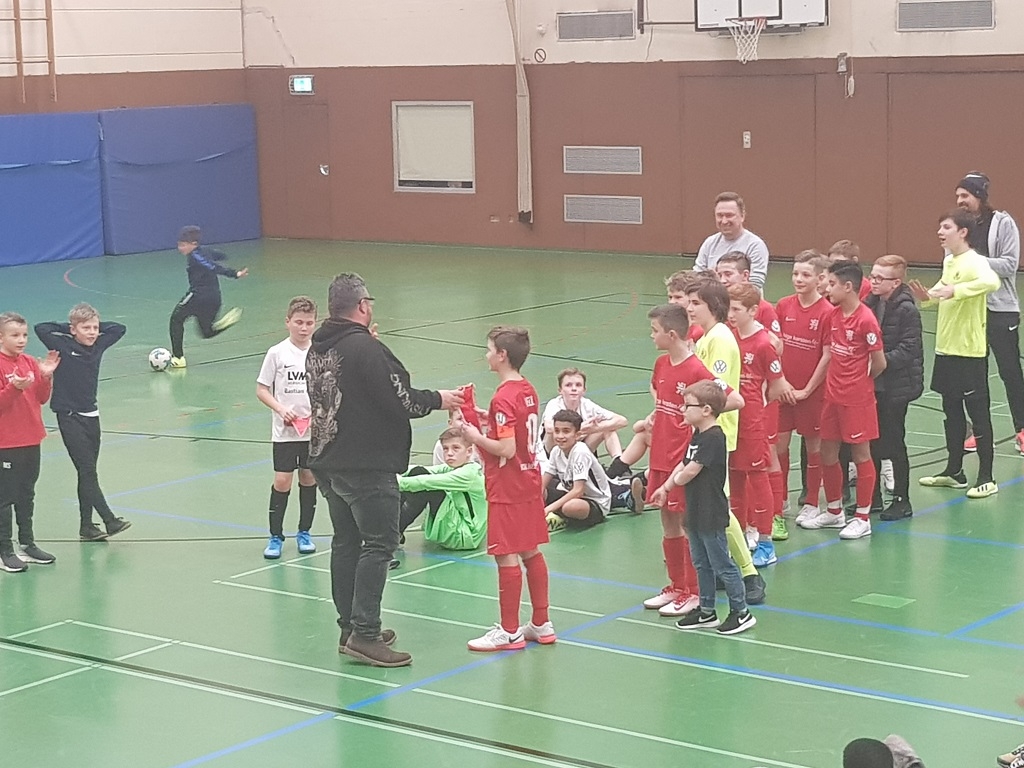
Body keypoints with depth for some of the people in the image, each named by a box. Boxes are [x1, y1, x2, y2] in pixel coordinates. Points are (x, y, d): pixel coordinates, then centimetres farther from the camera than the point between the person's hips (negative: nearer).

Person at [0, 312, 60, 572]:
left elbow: (42, 398, 7)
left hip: (31, 441, 7)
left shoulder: (30, 363, 7)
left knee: (26, 496, 16)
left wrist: (46, 376, -8)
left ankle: (28, 544, 26)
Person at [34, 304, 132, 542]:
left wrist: (97, 325, 6)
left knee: (88, 472, 9)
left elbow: (119, 328, 17)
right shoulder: (63, 345, -10)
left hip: (91, 416, 6)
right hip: (69, 417, -6)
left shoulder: (98, 345, 5)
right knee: (87, 471, -10)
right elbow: (41, 328, -21)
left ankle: (86, 525, 14)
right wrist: (66, 327, -9)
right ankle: (110, 520, -15)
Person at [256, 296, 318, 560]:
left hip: (314, 429, 2)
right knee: (282, 481, -5)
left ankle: (304, 533, 24)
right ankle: (275, 536, 7)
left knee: (309, 478, 10)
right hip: (285, 430, -2)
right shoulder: (277, 353, -5)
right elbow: (262, 390, -1)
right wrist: (281, 409, -16)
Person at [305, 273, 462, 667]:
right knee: (379, 545, -5)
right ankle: (364, 634, -9)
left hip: (328, 464, 9)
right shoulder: (366, 348, -18)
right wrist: (438, 399, -1)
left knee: (346, 542, 14)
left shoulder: (317, 349, 9)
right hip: (368, 467, -9)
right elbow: (400, 401, -17)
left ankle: (350, 627, 20)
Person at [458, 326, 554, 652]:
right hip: (529, 484, 9)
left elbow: (506, 449, -24)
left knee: (507, 557, -2)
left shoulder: (503, 398, -20)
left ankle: (509, 632, 4)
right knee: (531, 553, 14)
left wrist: (474, 434, -13)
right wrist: (489, 420, 9)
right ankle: (541, 624, 22)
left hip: (507, 490, -9)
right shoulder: (527, 390, 8)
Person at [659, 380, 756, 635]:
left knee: (722, 564, -1)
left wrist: (675, 479, -5)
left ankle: (741, 612, 9)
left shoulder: (713, 438, -21)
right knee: (702, 564, 17)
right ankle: (706, 612, 26)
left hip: (711, 516, -10)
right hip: (696, 513, 10)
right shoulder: (698, 436, 10)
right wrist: (666, 486, 8)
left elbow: (690, 471, -24)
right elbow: (683, 464, 17)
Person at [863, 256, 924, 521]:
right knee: (870, 440, 12)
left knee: (894, 442, 1)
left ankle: (902, 499, 12)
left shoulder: (906, 309, -13)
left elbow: (908, 349, -17)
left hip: (896, 386, -7)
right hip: (872, 382, 7)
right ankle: (872, 495, 24)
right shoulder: (870, 303, 6)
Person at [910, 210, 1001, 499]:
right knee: (952, 412, 16)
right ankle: (954, 472, 27)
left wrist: (955, 290, -39)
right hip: (946, 349, 9)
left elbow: (992, 282, -37)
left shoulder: (974, 262, -16)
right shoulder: (948, 261, 11)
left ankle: (986, 478, 6)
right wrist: (928, 296, 2)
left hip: (970, 352, -9)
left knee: (978, 413, 0)